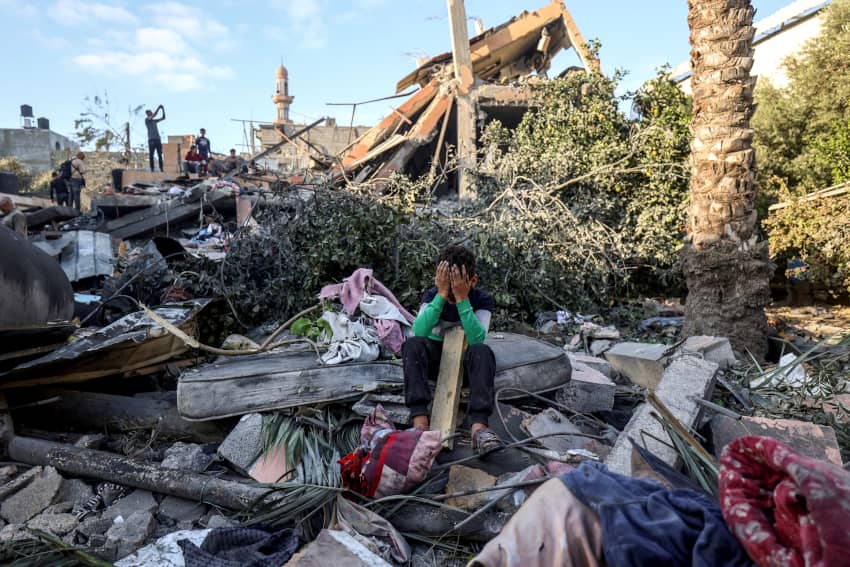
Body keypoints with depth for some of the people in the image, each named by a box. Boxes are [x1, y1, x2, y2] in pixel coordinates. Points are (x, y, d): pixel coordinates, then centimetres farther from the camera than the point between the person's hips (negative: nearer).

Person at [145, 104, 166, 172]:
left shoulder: (154, 121, 21)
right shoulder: (146, 120, 3)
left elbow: (163, 118, 21)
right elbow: (154, 115, -12)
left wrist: (163, 109, 9)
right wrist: (159, 108, -8)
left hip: (158, 139, 5)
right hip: (151, 140, -5)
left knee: (160, 155, -1)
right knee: (151, 155, -6)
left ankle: (161, 168, -2)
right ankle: (152, 169, -7)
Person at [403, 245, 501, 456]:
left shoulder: (482, 299, -12)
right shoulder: (432, 295, -10)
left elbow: (476, 340, -28)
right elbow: (419, 332, -28)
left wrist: (462, 299, -35)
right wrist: (442, 295, -34)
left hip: (465, 359, -1)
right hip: (435, 356, 1)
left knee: (482, 351, -35)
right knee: (413, 344, -31)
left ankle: (479, 426, -47)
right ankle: (420, 421, -41)